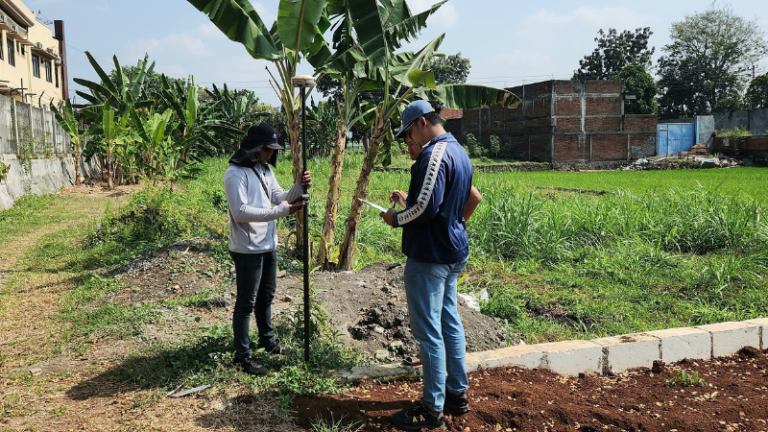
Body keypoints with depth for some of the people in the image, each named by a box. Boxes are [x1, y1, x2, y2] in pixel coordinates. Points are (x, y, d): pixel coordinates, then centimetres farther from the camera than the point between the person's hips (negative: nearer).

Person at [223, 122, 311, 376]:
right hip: (248, 250, -9)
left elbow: (280, 198, 10)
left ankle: (267, 339, 41)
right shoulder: (236, 173, -17)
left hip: (268, 246, 9)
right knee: (246, 303, 1)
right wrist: (280, 211, -27)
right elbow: (241, 212, -25)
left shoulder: (265, 170, 10)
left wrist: (299, 188, -10)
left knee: (266, 296, 23)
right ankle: (242, 356, 12)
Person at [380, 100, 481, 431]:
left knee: (428, 332, -2)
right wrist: (407, 200, 14)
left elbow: (426, 208, -26)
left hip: (429, 256, -10)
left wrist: (395, 218, -9)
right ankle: (457, 393, 28)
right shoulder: (458, 152, 13)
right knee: (450, 322, 17)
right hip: (453, 252, 10)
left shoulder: (434, 155, -19)